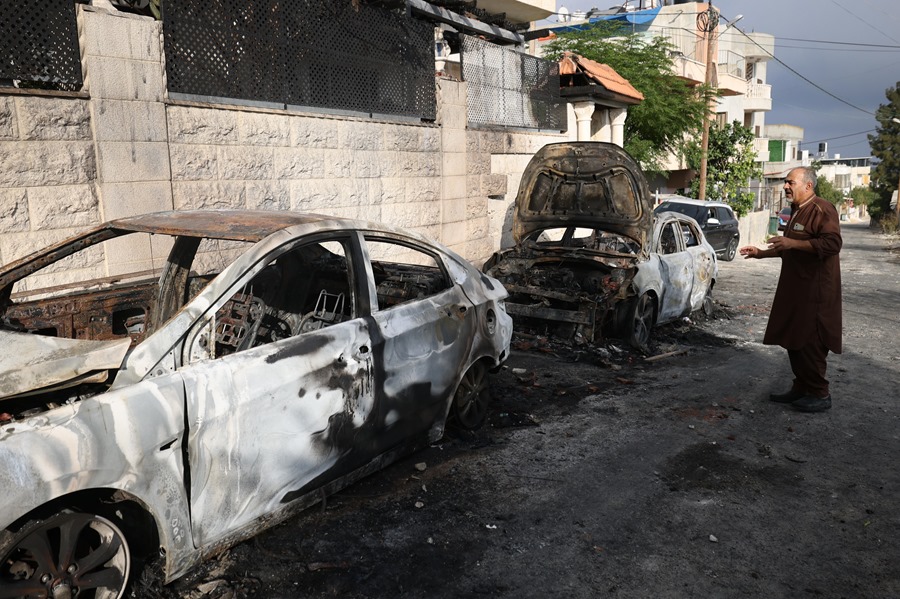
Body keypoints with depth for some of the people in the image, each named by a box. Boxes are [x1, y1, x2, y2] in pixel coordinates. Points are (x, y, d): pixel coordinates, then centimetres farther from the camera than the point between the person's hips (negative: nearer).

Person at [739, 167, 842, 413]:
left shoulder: (822, 209, -14)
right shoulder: (798, 212, 17)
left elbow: (832, 243, -27)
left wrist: (792, 243, -28)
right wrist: (761, 253, 20)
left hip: (814, 291, -10)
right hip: (794, 288, 10)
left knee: (809, 343, -5)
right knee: (793, 340, 12)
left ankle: (820, 394, 7)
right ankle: (801, 388, 23)